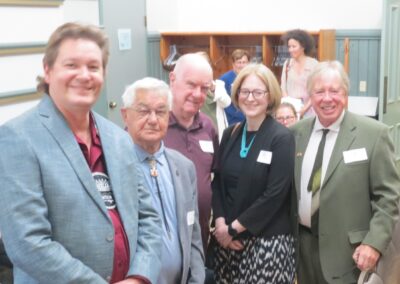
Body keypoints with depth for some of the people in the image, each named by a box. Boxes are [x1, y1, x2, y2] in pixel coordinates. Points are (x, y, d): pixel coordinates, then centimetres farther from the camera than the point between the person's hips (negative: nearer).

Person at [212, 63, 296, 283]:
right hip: (227, 238, 4)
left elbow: (275, 194, -14)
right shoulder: (230, 134, 8)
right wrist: (220, 223, -8)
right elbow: (217, 182, 7)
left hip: (268, 240, -4)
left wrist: (234, 227, -12)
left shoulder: (282, 138, -8)